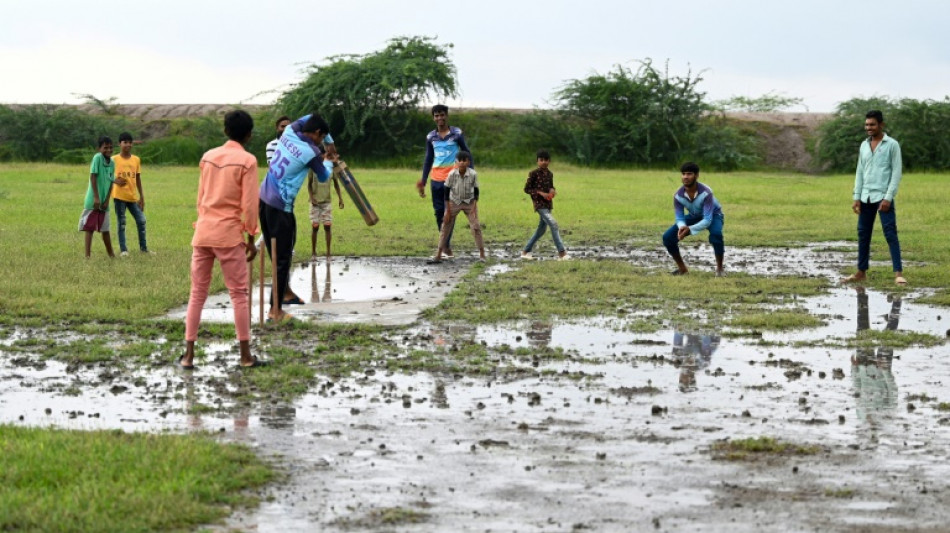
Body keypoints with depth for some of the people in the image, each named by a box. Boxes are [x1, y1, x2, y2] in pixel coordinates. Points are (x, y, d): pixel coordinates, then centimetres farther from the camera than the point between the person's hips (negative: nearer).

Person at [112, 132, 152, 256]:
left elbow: (138, 179, 13)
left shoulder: (136, 160, 8)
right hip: (119, 195, -3)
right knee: (121, 223, 1)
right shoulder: (114, 160, -3)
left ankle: (143, 247, 11)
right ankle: (123, 249, 5)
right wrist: (116, 181, -25)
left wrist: (141, 196, 12)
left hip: (133, 196, 4)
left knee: (141, 220, 1)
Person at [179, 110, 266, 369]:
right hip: (229, 234, -5)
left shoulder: (208, 156, 10)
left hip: (202, 232, 5)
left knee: (197, 293, 9)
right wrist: (251, 238, -1)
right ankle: (246, 356, 4)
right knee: (239, 294, 2)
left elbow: (201, 196, 14)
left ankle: (188, 355, 6)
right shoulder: (247, 160, -6)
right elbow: (249, 204, -9)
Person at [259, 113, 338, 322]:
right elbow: (323, 177, 7)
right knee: (282, 259, 0)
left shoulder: (289, 133, 6)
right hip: (280, 207, -8)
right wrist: (329, 162, 28)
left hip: (264, 199, 8)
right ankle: (276, 311, 1)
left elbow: (308, 118, 28)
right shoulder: (311, 152, -12)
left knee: (274, 254, 16)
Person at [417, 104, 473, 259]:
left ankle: (446, 245, -5)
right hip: (436, 180, 4)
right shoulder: (430, 137, 8)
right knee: (439, 212, 6)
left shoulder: (456, 134, -2)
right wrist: (423, 181, 13)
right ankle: (445, 244, 17)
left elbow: (466, 153, 3)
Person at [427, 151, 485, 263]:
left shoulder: (473, 174, -20)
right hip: (454, 202, 1)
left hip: (469, 202, -1)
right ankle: (438, 256, 1)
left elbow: (476, 192, -8)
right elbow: (446, 191, -10)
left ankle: (482, 255, 1)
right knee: (445, 227, -2)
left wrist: (474, 208, -13)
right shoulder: (452, 174, -20)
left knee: (476, 227, -8)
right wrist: (448, 210, -9)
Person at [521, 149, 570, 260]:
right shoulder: (534, 174, -9)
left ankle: (526, 251, 24)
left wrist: (552, 190, -2)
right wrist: (540, 193, -18)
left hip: (548, 204, 8)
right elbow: (527, 189, -7)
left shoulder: (550, 174, 10)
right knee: (553, 224, -20)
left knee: (541, 229, 12)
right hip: (539, 204, -8)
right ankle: (561, 253, -22)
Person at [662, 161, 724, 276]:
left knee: (716, 234, -39)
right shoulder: (678, 195, -24)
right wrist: (682, 227, -41)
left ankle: (719, 268, -18)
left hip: (713, 215, -4)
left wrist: (689, 229, -50)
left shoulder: (706, 192, -37)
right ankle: (682, 268, 7)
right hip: (693, 216, 4)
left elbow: (707, 220, -38)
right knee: (668, 237, -13)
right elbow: (679, 217, -16)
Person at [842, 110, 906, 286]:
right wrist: (856, 197, 7)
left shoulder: (892, 145, -3)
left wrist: (888, 197, -14)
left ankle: (898, 273, -11)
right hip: (866, 197, 6)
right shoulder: (864, 145, 13)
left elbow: (896, 172, -7)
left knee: (890, 234, -9)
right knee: (863, 234, 8)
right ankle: (861, 272, 15)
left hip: (883, 197, -6)